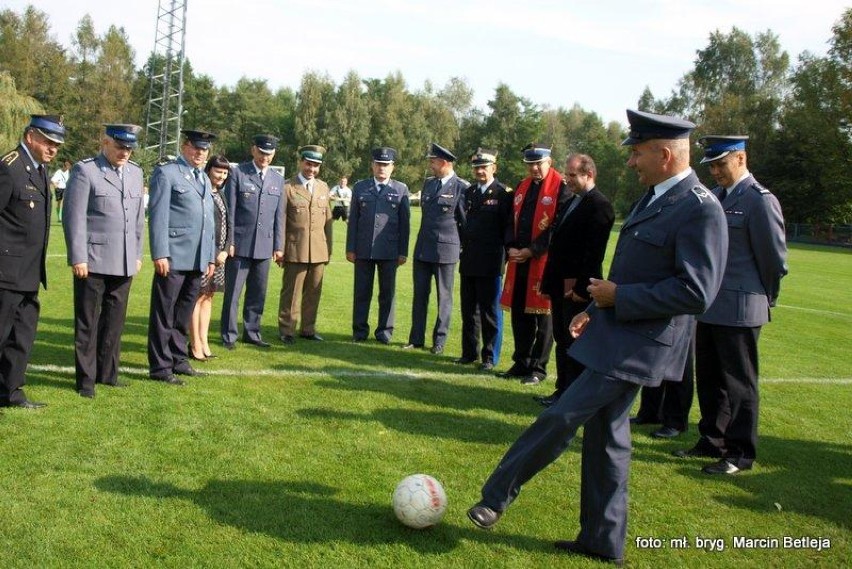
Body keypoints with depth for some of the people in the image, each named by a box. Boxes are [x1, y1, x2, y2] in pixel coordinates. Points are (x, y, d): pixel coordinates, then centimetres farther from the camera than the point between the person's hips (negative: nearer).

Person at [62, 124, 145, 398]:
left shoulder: (135, 172, 12)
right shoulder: (85, 170, -6)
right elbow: (74, 217, -8)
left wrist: (137, 254, 13)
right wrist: (77, 258, -12)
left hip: (124, 263, 5)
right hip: (93, 261, -5)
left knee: (115, 322, 12)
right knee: (87, 323, 5)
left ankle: (108, 372, 24)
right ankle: (85, 378, 14)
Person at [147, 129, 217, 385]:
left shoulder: (204, 179, 20)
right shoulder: (166, 173, -3)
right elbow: (157, 216, -9)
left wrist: (211, 257, 17)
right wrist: (160, 254, -15)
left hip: (198, 259, 7)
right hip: (173, 258, -7)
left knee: (184, 315, 14)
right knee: (164, 316, 0)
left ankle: (178, 359, 24)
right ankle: (160, 367, 7)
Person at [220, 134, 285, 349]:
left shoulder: (278, 180, 12)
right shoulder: (238, 174, -1)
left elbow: (279, 216, 12)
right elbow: (229, 211, -3)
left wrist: (278, 246, 8)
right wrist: (229, 242, -7)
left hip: (264, 246, 4)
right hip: (240, 244, -4)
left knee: (258, 293, 10)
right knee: (232, 292, 2)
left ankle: (252, 332, 21)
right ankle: (229, 335, 11)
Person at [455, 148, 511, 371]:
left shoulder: (503, 194, -6)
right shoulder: (469, 192, 14)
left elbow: (509, 227, -6)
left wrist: (504, 255, -9)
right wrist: (463, 248, 10)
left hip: (490, 263, -6)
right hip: (468, 262, 6)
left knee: (489, 311, 1)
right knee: (468, 310, 11)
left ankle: (490, 356, 10)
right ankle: (469, 353, 21)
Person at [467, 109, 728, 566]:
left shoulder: (700, 210, -17)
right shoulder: (654, 197, 13)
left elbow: (696, 292, -23)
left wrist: (618, 297, -18)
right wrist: (598, 308, 13)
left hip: (638, 344, -10)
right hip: (615, 332, 10)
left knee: (562, 417, -7)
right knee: (605, 437, 14)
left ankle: (497, 495, 11)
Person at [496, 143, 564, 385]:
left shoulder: (561, 187, -7)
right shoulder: (522, 187, 15)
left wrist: (532, 250, -15)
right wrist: (511, 247, -1)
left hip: (544, 261, -6)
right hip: (519, 262, 6)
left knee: (541, 316, 2)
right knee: (519, 314, 11)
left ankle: (538, 368, 12)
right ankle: (521, 363, 23)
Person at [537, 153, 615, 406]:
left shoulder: (599, 205, -13)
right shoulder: (568, 202, 15)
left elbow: (594, 252, -19)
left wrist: (580, 287, -20)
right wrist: (555, 279, 9)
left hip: (577, 288, -9)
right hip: (560, 285, 9)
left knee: (576, 343, 0)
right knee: (562, 340, 15)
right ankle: (563, 390, 25)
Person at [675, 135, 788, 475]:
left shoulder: (760, 201, -13)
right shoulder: (714, 197, 11)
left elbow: (774, 259, -8)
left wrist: (766, 300, 4)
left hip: (739, 309, -8)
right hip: (709, 306, 8)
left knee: (739, 383, 3)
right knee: (708, 379, 16)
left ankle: (740, 454, 14)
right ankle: (711, 441, 30)